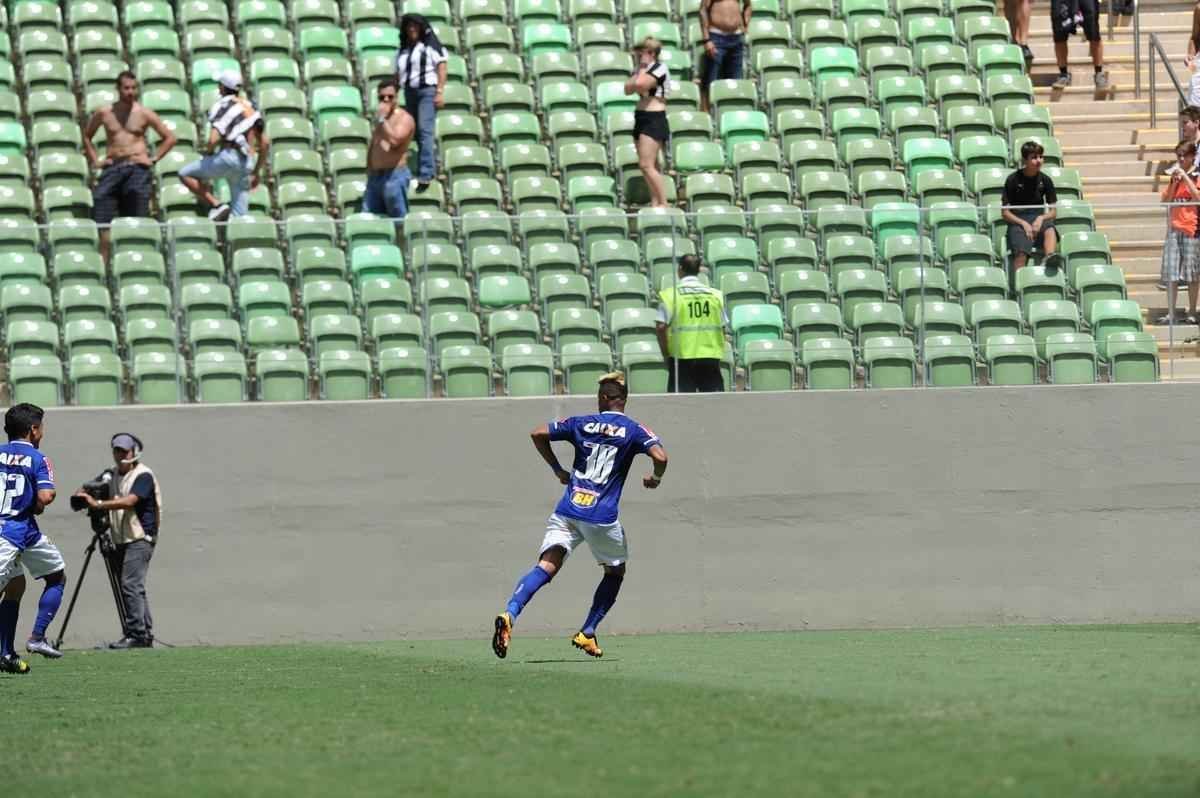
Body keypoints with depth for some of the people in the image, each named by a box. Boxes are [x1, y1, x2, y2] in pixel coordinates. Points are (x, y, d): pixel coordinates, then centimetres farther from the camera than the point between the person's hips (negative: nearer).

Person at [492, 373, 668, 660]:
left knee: (547, 566, -10)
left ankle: (510, 614, -33)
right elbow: (660, 456, -11)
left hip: (568, 508, 2)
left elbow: (538, 434, 8)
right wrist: (656, 478, 11)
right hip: (602, 516, -2)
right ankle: (587, 633, 15)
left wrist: (557, 469, 18)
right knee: (615, 571, 22)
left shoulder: (581, 423, 12)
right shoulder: (633, 430, 4)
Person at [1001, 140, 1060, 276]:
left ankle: (1050, 257, -60)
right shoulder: (1013, 180, -1)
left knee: (1050, 228, -36)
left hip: (1039, 218, 1)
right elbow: (1005, 212, 0)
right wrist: (1023, 224, -14)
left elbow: (1053, 212, 10)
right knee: (1021, 254, -29)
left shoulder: (1045, 180, 6)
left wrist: (1041, 218, -13)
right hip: (1017, 221, -1)